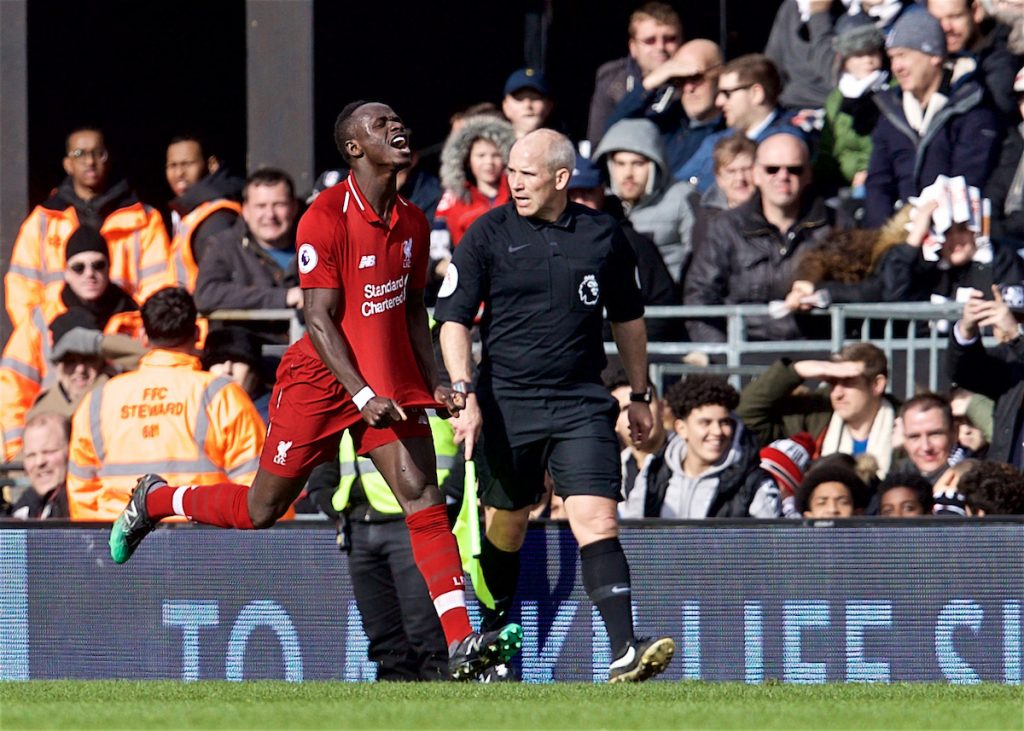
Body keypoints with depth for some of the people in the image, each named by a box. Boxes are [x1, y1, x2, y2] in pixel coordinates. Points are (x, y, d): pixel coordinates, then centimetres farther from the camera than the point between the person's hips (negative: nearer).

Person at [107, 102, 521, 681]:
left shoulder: (413, 222, 6)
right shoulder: (324, 219, -15)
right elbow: (320, 319, -18)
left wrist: (435, 383, 5)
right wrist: (362, 395, -25)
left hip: (392, 383, 5)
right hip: (321, 379, -5)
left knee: (425, 501, -12)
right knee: (261, 510, 6)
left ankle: (462, 646, -19)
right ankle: (154, 501, 34)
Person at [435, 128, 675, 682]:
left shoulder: (602, 236, 3)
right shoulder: (489, 233, -2)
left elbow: (628, 318, 17)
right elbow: (453, 319, -2)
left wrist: (639, 395, 20)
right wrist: (465, 395, -14)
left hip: (580, 405, 0)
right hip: (504, 405, 0)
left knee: (596, 521, -15)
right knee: (506, 526, 12)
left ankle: (623, 651, -24)